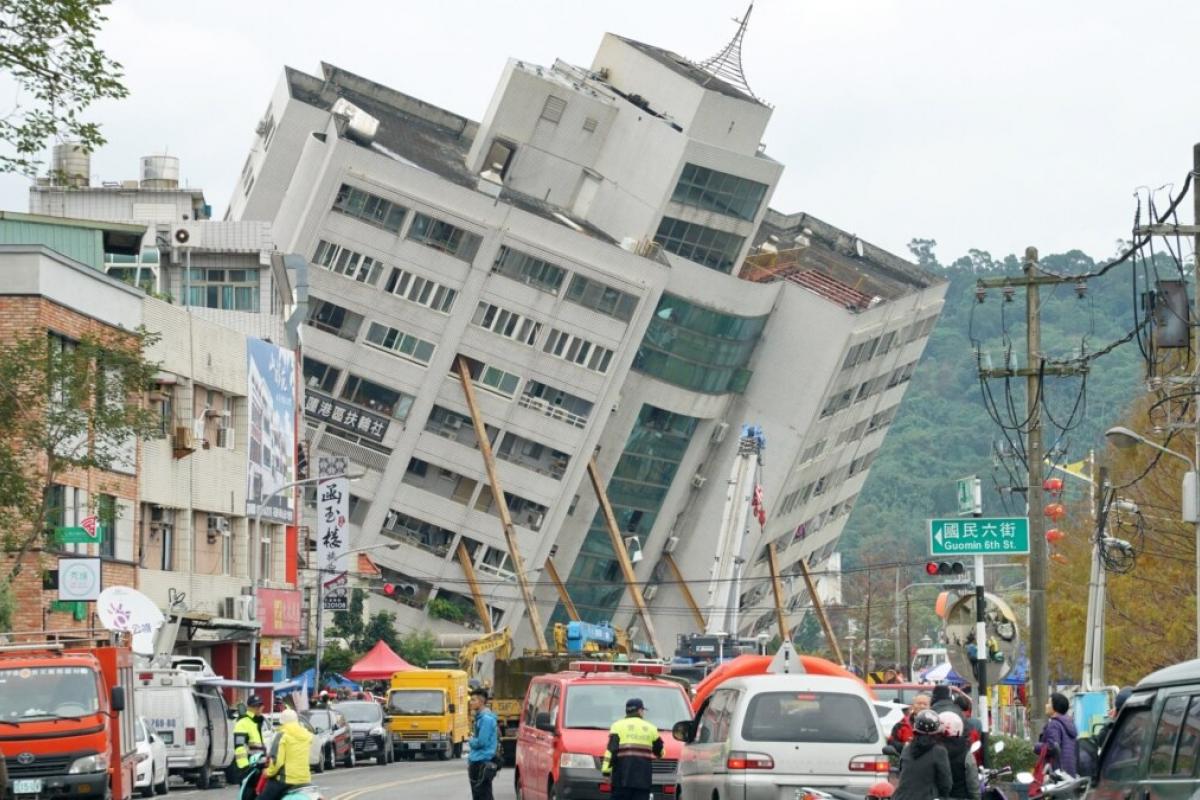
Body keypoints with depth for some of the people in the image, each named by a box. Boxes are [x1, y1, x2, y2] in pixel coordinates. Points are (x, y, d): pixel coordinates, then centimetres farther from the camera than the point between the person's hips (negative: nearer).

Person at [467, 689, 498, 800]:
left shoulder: (486, 719, -15)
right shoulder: (479, 717, 16)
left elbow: (481, 742, -21)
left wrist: (470, 741, -1)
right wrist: (470, 760, 15)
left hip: (483, 764, -10)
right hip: (477, 762, 10)